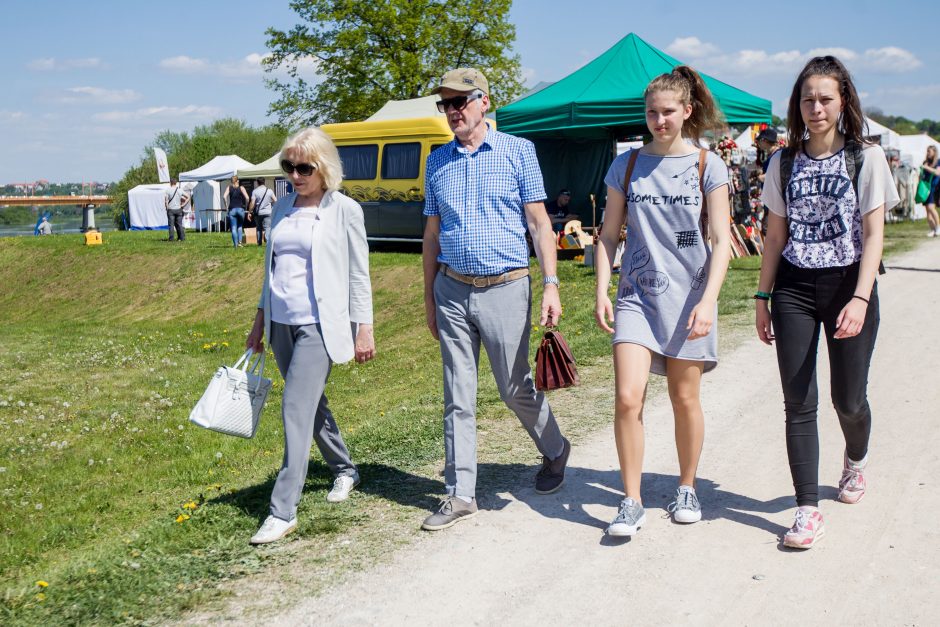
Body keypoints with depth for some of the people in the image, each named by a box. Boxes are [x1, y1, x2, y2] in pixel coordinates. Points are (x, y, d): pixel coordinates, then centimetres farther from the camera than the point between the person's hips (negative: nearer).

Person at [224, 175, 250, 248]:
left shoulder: (229, 188, 7)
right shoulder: (241, 188, 3)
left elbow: (224, 196, -8)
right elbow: (247, 197, -9)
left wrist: (226, 205, 1)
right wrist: (246, 206, 4)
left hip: (232, 209, 0)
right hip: (240, 209, 0)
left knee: (233, 228, 2)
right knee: (240, 226, 16)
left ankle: (235, 244, -4)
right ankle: (240, 241, 1)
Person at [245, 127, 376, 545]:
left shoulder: (344, 210, -4)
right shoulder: (282, 208, 12)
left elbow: (359, 275, -3)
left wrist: (364, 329, -6)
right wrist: (260, 321, 17)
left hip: (320, 324, -6)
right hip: (281, 324, 7)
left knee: (297, 409, -12)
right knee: (311, 403, 16)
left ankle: (283, 511, -9)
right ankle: (344, 470, 37)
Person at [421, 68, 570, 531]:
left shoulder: (517, 151, -1)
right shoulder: (437, 161, 10)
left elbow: (539, 222, -3)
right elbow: (432, 232, 14)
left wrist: (550, 284, -11)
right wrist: (429, 296, 13)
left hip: (505, 288, -3)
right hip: (452, 290, 3)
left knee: (516, 390, 6)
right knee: (458, 398, 4)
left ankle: (555, 451, 34)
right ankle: (460, 495, 12)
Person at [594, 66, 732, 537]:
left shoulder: (707, 165, 0)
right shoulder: (627, 166, 5)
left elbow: (721, 241, -3)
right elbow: (609, 236, 9)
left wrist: (707, 301, -13)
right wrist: (601, 291, -1)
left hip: (689, 297, -1)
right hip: (636, 294, 1)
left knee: (685, 398, 9)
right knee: (627, 398, -11)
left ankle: (687, 489, 30)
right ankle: (631, 503, 3)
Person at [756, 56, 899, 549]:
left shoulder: (866, 158, -1)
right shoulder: (784, 162, 7)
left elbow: (873, 234, -6)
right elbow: (775, 235, 10)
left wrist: (861, 298, -16)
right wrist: (763, 296, 7)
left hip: (848, 284, -2)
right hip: (794, 289, 2)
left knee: (849, 399, 7)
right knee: (798, 402, -2)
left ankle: (856, 459, 42)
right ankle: (808, 509, 6)